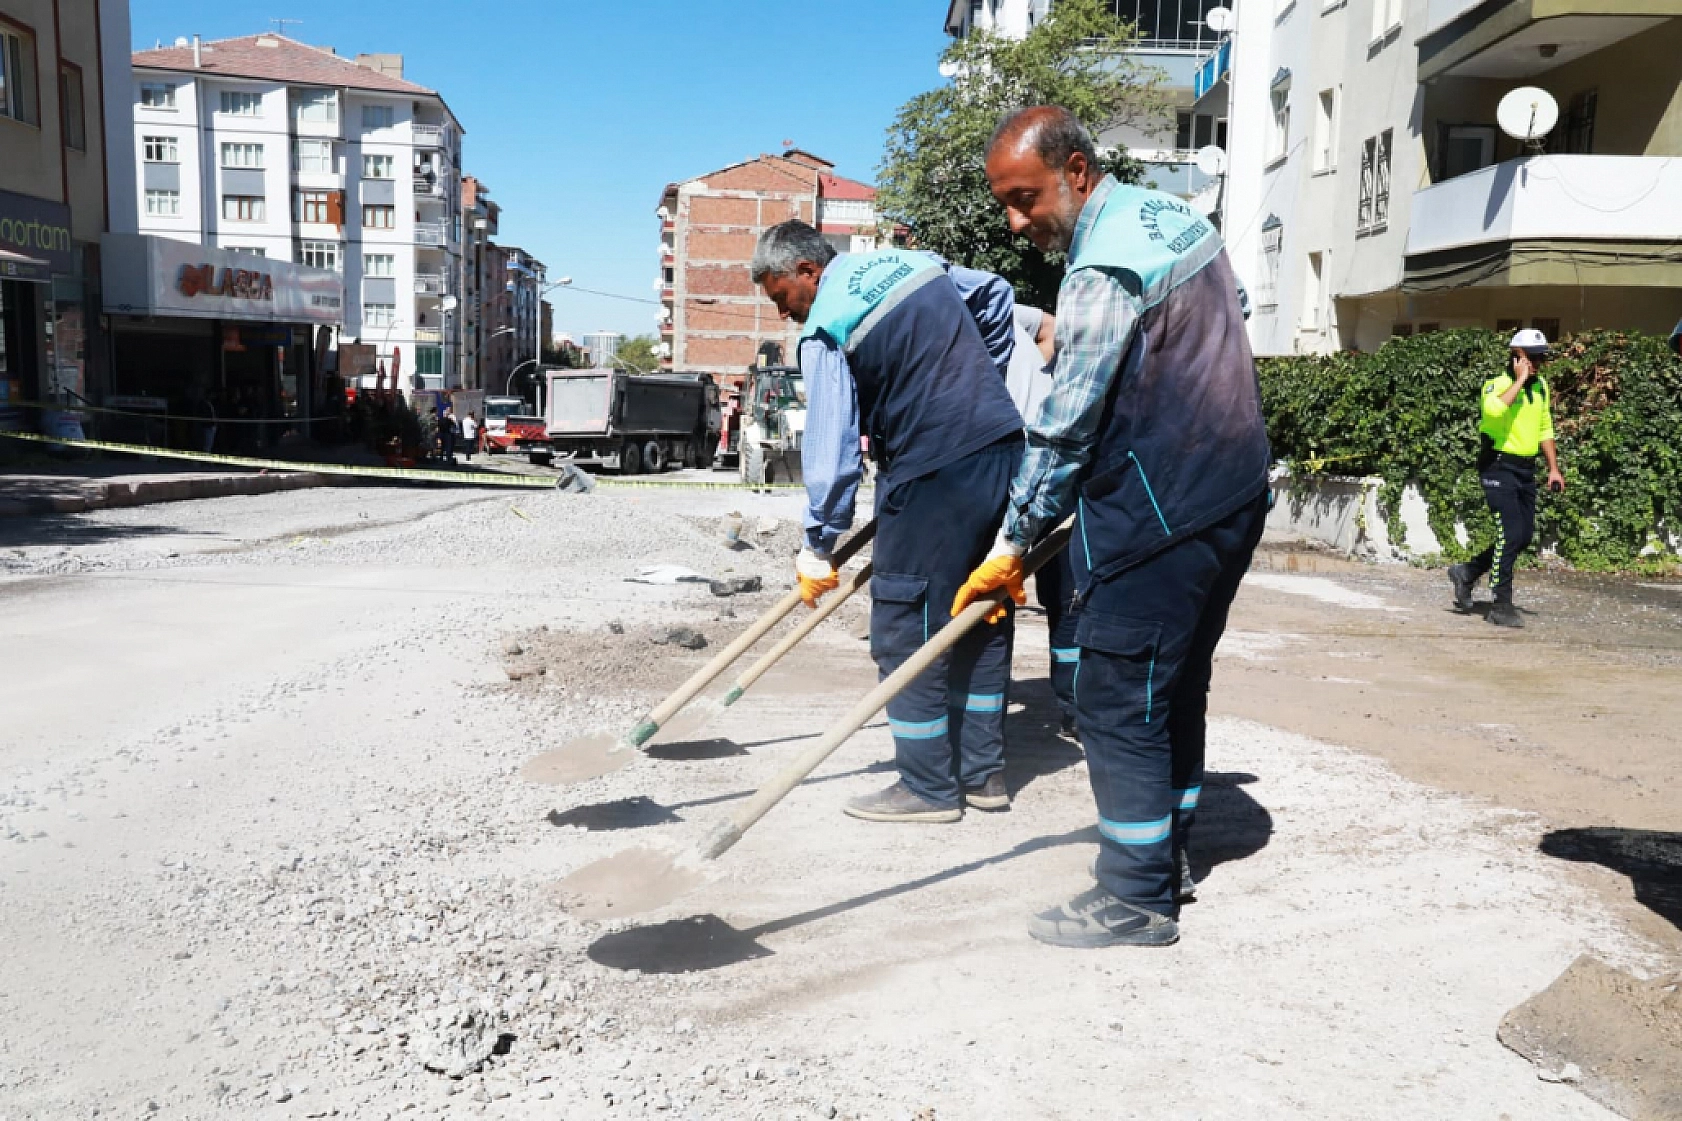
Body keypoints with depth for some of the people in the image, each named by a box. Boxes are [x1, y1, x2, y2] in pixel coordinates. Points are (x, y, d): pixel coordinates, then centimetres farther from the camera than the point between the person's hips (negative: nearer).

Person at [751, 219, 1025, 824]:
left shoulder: (825, 331, -10)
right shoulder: (912, 262, 12)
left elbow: (829, 447, -12)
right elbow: (996, 293, 25)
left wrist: (818, 546, -4)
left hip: (933, 477, -9)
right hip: (1002, 448, 9)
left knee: (905, 630, 2)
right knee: (983, 617, 14)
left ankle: (929, 787, 10)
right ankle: (983, 774, 24)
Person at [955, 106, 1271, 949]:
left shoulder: (1107, 269, -19)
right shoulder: (1172, 216, 12)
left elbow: (1066, 426, -18)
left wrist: (1013, 545, -11)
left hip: (1158, 514, -10)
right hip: (1230, 494, 10)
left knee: (1118, 699, -3)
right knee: (1175, 688, 17)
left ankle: (1136, 898, 5)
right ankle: (1166, 859, 30)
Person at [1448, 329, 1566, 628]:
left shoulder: (1541, 386, 12)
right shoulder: (1498, 384, -11)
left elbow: (1545, 429, 22)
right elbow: (1494, 409, -35)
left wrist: (1553, 468, 16)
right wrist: (1520, 379, -23)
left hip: (1526, 469, 8)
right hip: (1499, 466, -8)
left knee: (1524, 536, 9)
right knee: (1511, 533, -12)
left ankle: (1468, 572, 26)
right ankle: (1501, 606, -4)